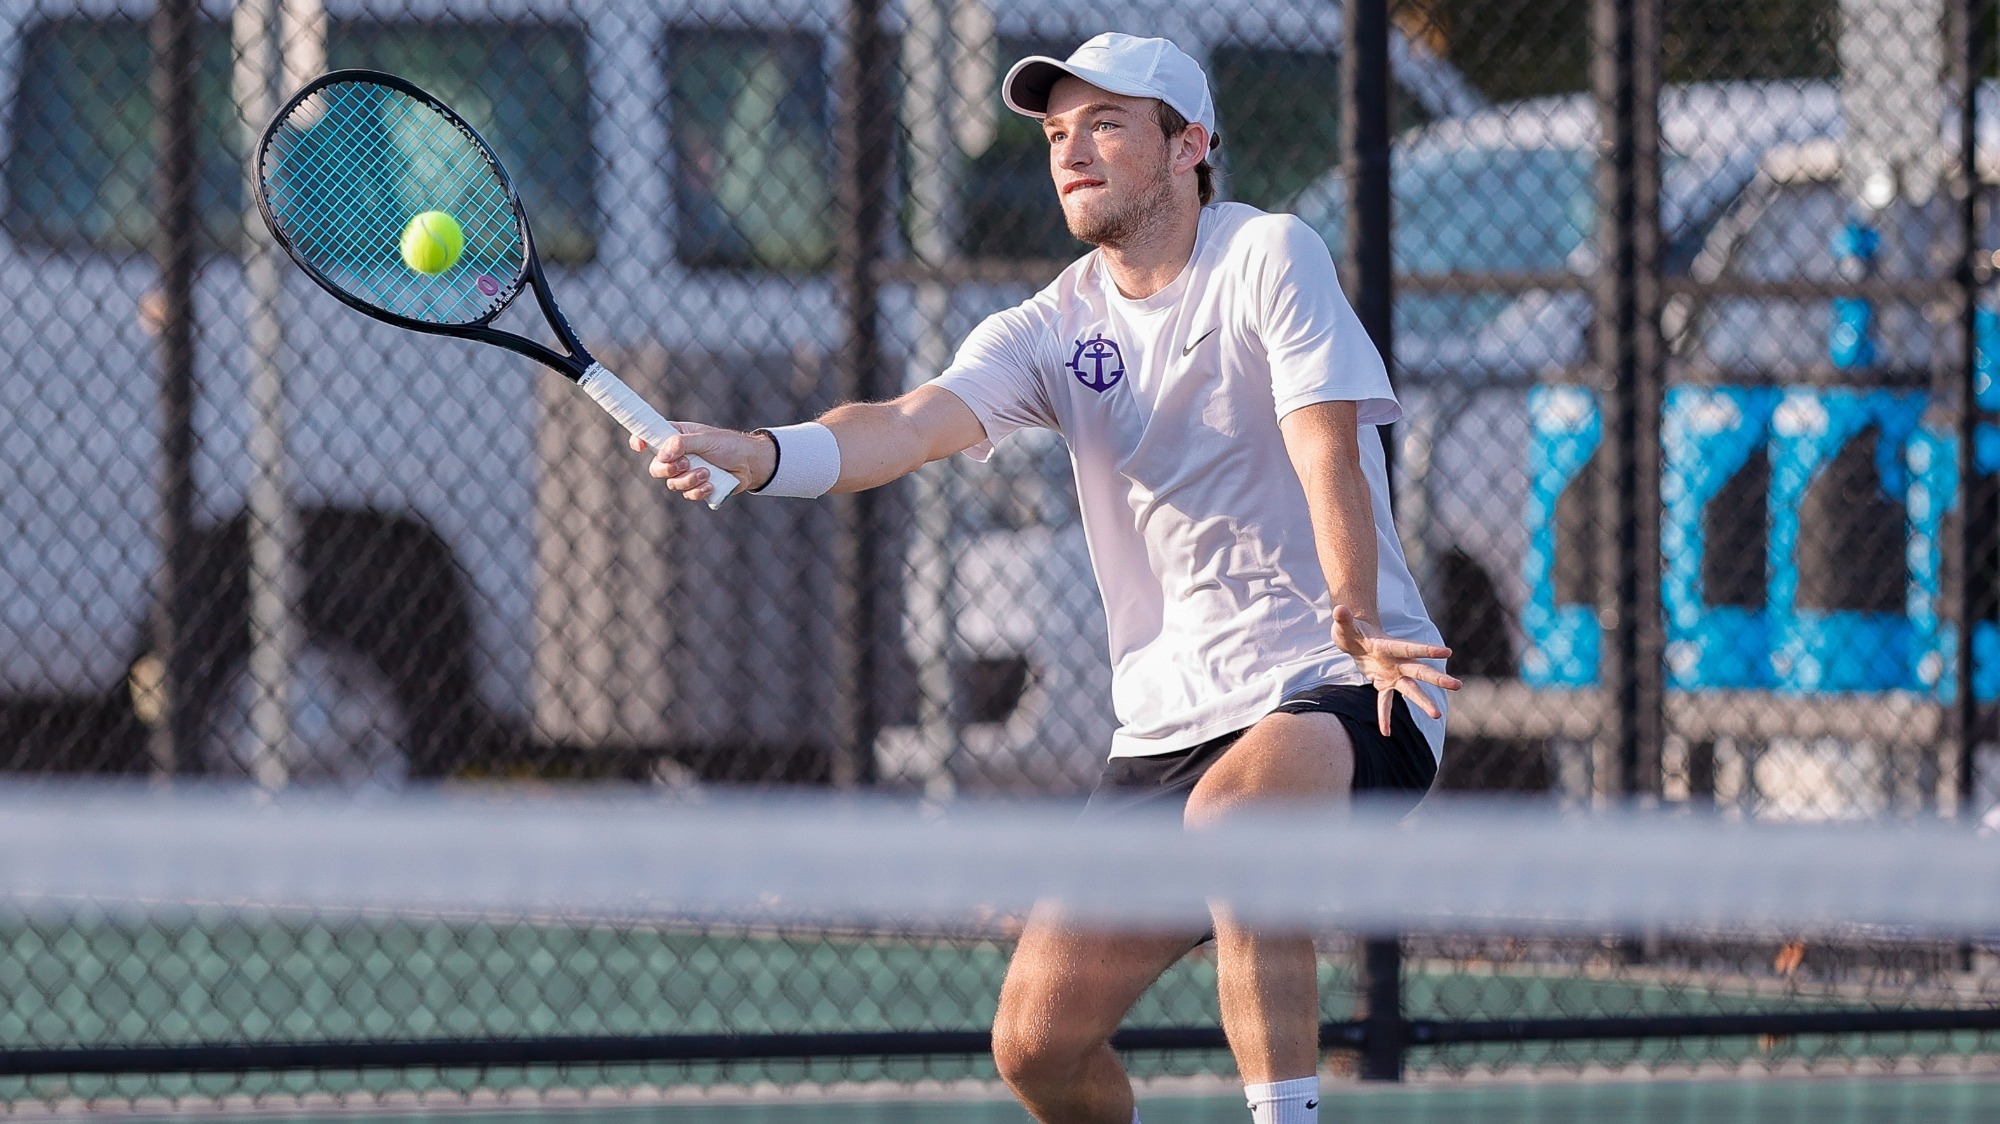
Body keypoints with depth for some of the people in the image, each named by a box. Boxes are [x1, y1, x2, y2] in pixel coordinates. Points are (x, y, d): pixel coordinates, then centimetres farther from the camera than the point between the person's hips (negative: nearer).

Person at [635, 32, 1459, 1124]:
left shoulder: (1268, 258, -6)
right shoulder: (1053, 328, 6)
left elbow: (1326, 449, -19)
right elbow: (912, 422, -12)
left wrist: (1355, 619, -35)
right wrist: (755, 453, -32)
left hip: (1346, 687, -5)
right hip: (1164, 726, 6)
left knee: (1229, 812, -40)